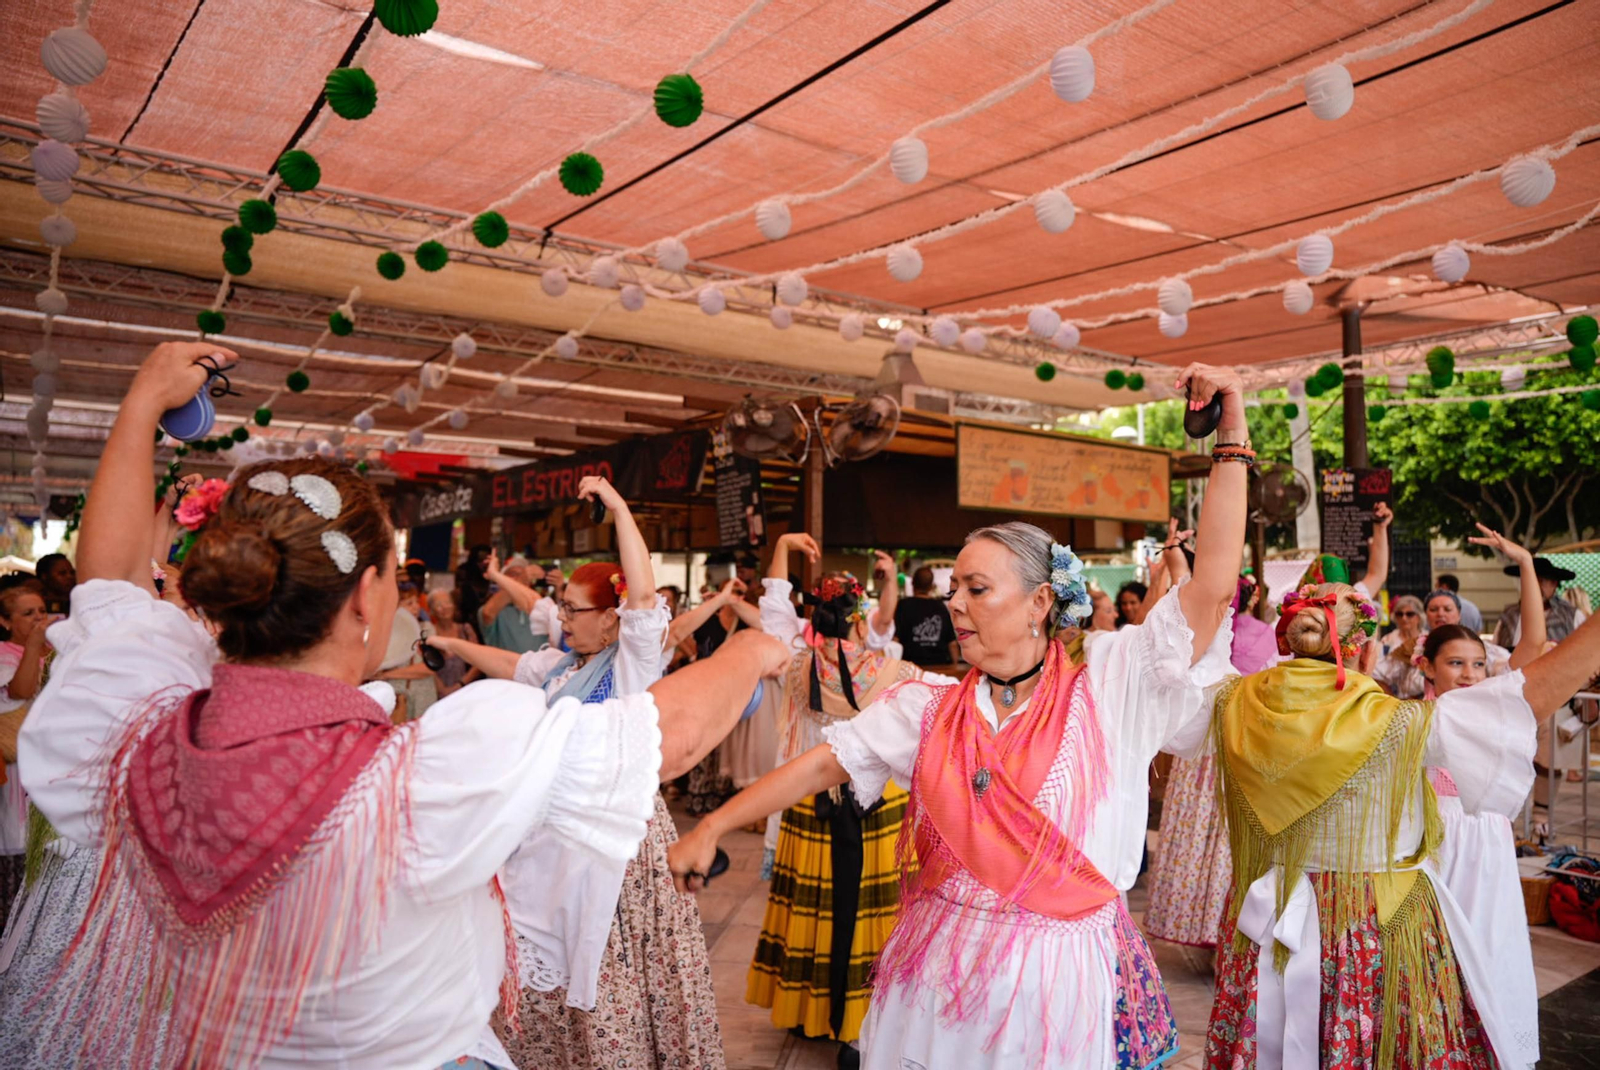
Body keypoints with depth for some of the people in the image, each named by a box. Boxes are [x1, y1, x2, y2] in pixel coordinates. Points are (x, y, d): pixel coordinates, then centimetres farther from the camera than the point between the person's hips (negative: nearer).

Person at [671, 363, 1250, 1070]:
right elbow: (821, 764, -3)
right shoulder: (929, 706, -1)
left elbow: (1211, 589, -15)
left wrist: (1232, 437, -18)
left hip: (1063, 980, -2)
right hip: (938, 974, 3)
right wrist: (709, 829, -8)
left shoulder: (1107, 690, -9)